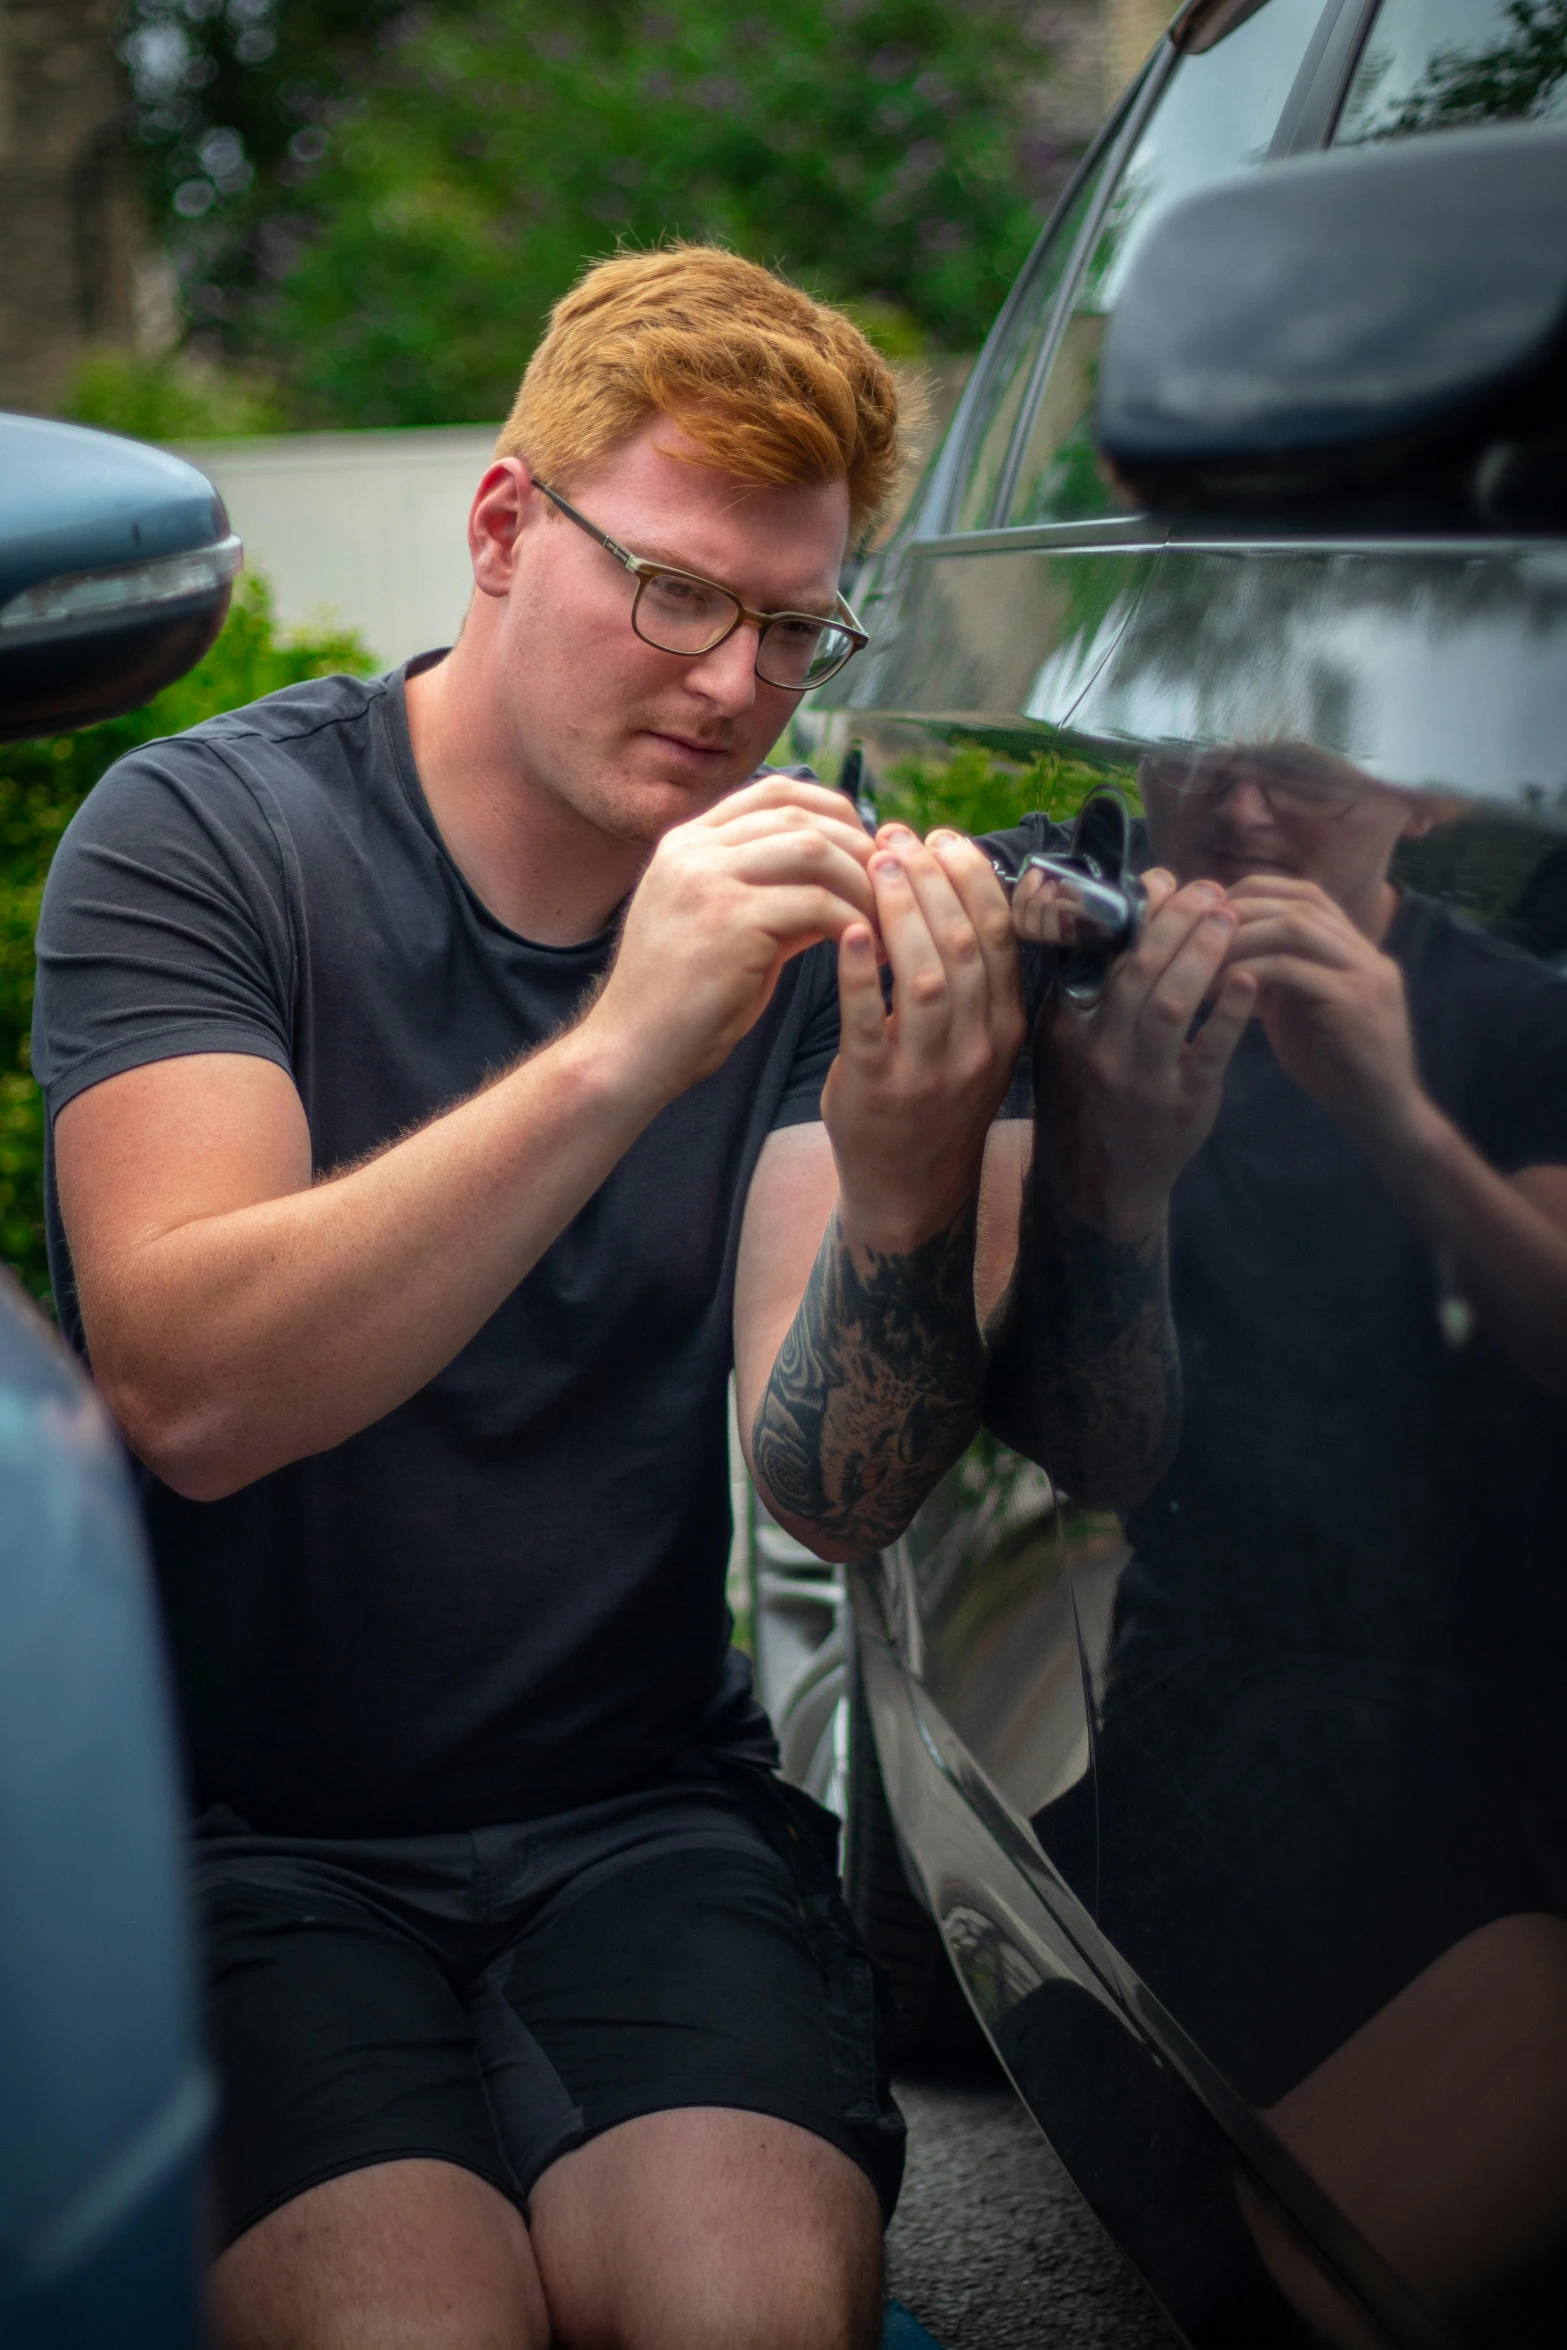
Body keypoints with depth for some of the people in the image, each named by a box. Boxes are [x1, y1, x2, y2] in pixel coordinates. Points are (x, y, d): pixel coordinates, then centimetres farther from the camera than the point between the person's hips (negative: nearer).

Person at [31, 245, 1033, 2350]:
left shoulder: (810, 910, 2)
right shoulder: (209, 832, -6)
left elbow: (836, 1497, -9)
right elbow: (188, 1391, -23)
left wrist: (904, 1187, -29)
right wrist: (616, 1058, -34)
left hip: (644, 1813, 2)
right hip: (244, 1834, -2)